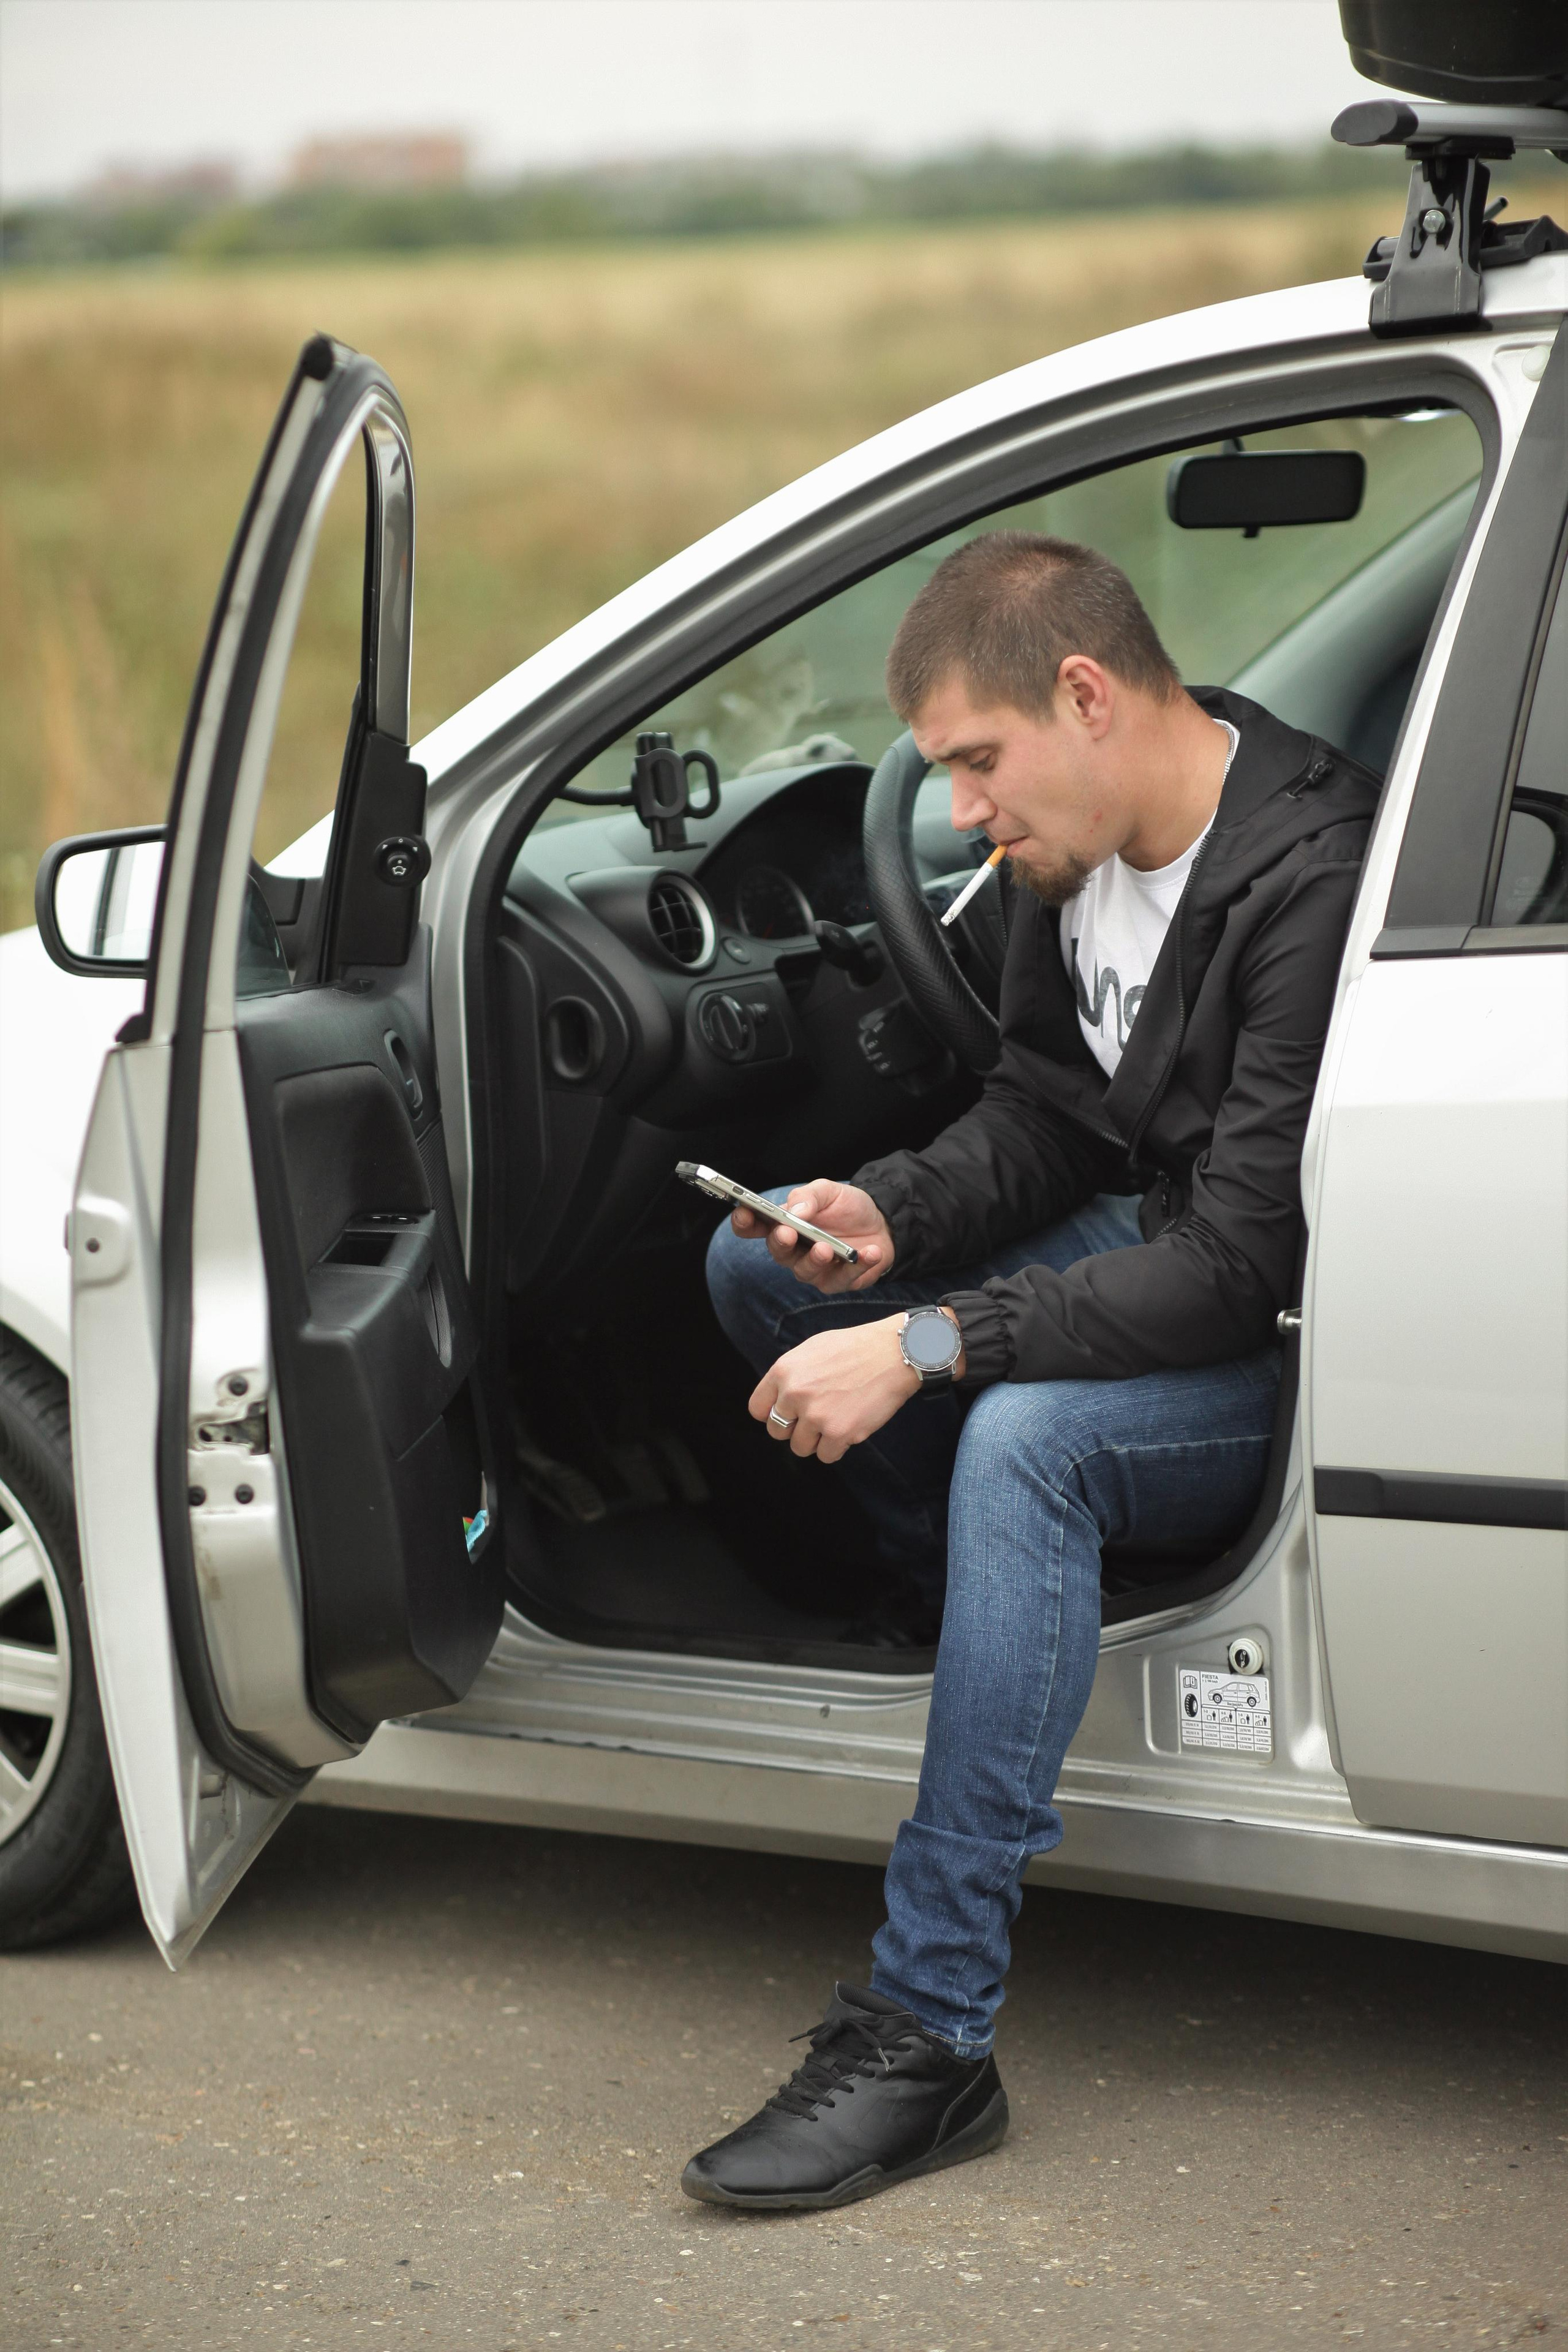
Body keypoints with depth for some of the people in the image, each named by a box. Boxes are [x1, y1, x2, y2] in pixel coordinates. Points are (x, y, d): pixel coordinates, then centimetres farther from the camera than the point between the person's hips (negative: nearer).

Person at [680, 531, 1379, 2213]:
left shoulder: (1315, 883, -28)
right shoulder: (1075, 851, -1)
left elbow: (1245, 1263, -32)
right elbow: (1041, 1120, 11)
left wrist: (925, 1346, -33)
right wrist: (892, 1220, -11)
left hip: (1294, 1342, -9)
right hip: (1151, 1250, 9)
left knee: (1024, 1437, -36)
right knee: (761, 1266, 4)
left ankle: (926, 2035, -34)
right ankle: (999, 1634, 14)